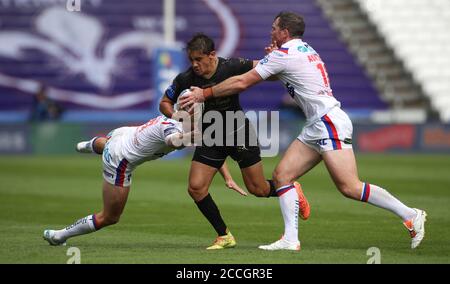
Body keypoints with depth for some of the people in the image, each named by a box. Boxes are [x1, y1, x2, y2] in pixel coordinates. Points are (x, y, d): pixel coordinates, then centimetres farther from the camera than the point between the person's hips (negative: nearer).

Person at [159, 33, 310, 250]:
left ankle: (291, 191, 39)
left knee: (258, 189, 4)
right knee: (195, 187, -11)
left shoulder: (231, 67, -20)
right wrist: (175, 116, -20)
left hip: (239, 134, -3)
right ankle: (224, 236, 6)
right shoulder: (185, 79, -13)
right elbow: (165, 103, 1)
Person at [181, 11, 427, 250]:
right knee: (282, 175, 3)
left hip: (330, 122, -10)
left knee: (349, 187, -14)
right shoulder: (306, 50, 18)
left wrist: (205, 93, 3)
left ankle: (411, 216, -8)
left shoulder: (283, 54, -9)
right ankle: (290, 239, -1)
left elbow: (242, 82, -7)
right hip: (317, 127, 10)